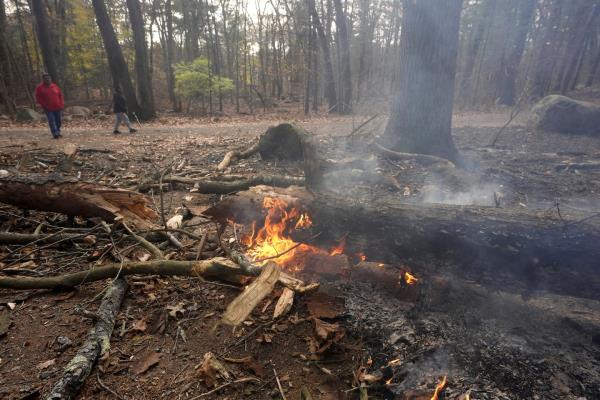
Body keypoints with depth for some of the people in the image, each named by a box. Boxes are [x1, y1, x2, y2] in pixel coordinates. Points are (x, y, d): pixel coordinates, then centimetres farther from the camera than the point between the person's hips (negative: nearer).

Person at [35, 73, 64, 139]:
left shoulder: (55, 86, 11)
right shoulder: (39, 87, 2)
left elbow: (60, 95, 15)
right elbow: (38, 98, 1)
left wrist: (61, 104, 4)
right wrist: (44, 105, -8)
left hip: (58, 108, 3)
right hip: (48, 109, -3)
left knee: (58, 121, 9)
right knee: (51, 121, -13)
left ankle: (58, 132, 22)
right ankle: (55, 134, -21)